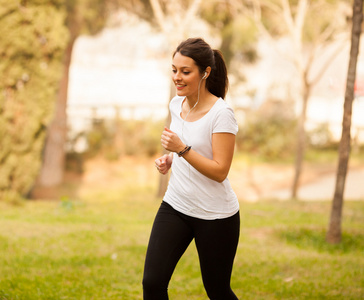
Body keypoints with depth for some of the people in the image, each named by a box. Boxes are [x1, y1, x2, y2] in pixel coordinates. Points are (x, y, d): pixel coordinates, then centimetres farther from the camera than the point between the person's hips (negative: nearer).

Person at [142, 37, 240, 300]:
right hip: (175, 208, 6)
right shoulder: (176, 104, 3)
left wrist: (182, 149, -29)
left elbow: (220, 171, -21)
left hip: (216, 216, -6)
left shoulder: (221, 114, -18)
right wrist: (169, 159, 1)